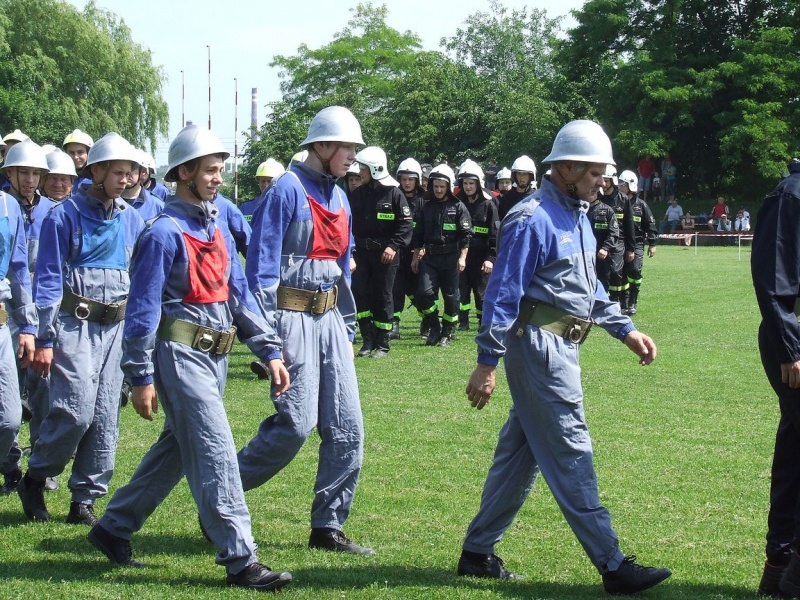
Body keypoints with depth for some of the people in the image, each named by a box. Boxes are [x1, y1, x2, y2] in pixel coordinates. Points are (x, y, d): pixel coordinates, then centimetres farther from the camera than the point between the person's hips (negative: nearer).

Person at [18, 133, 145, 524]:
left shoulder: (131, 220, 10)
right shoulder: (65, 216, -5)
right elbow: (48, 279, -5)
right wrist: (45, 339, -10)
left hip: (115, 327, 5)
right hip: (74, 324, -5)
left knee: (105, 418, 3)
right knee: (76, 410, -15)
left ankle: (84, 500, 11)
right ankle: (35, 480, 7)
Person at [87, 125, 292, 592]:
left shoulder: (218, 230, 13)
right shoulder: (165, 233, -12)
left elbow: (240, 295, 16)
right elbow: (143, 308, -13)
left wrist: (270, 351, 8)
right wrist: (141, 378, -15)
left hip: (214, 356, 9)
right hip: (181, 354, -9)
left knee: (175, 451, 16)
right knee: (216, 453, -10)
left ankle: (114, 528, 29)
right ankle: (240, 559, -8)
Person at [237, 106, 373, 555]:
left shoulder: (340, 198, 15)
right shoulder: (288, 190, -10)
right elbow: (262, 265, -14)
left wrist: (348, 330, 19)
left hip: (329, 317, 8)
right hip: (292, 316, -8)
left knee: (347, 427, 2)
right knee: (297, 422, -13)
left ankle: (328, 527, 10)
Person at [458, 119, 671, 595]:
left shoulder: (577, 217, 15)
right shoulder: (532, 220, -15)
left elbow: (589, 287, 25)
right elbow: (503, 294, -17)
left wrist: (626, 331, 18)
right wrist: (487, 364, -19)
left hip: (562, 348, 10)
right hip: (539, 346, -10)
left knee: (521, 452, 13)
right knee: (571, 453, -8)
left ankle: (478, 552, 21)